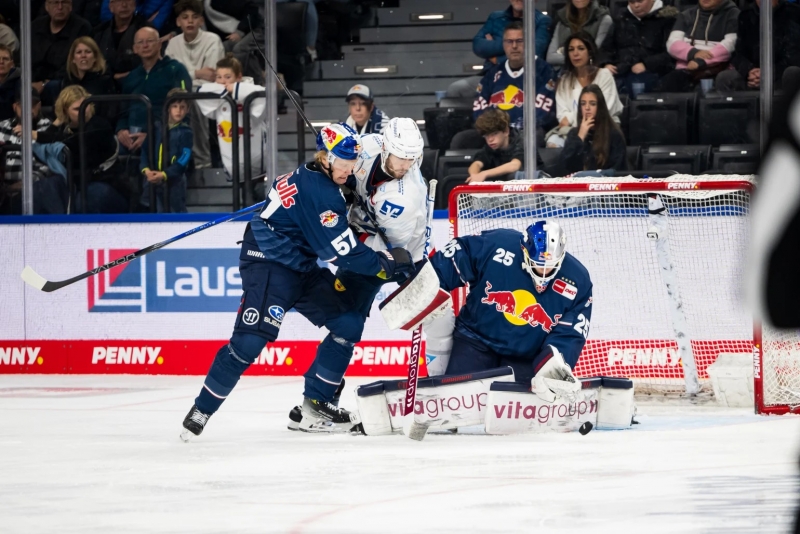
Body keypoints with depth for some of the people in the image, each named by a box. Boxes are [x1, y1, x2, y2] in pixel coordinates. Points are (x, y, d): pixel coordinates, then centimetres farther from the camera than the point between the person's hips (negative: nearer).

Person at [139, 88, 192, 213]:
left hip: (174, 182, -4)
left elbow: (183, 160, -13)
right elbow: (145, 150, 3)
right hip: (153, 182, 4)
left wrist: (164, 175, -23)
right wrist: (146, 169, -16)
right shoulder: (157, 127, 7)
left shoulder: (185, 132, -6)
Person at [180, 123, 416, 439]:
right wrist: (386, 264, -13)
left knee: (348, 324, 2)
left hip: (302, 265, 10)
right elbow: (341, 251, -22)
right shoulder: (318, 191, -23)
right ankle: (201, 410, -10)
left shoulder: (310, 178, 8)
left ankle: (315, 406, 6)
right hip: (267, 264, -10)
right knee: (251, 339, -21)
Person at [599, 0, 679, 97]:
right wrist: (606, 64, 3)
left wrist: (646, 65, -16)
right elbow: (607, 47, 25)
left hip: (650, 73, -4)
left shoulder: (666, 19, 9)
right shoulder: (621, 20, 26)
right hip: (620, 73, 4)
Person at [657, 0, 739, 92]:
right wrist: (693, 53, -13)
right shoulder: (686, 15, 22)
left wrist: (701, 62, -18)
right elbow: (672, 44, 9)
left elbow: (731, 44, -7)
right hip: (685, 69, 4)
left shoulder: (731, 14, 9)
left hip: (714, 70, -4)